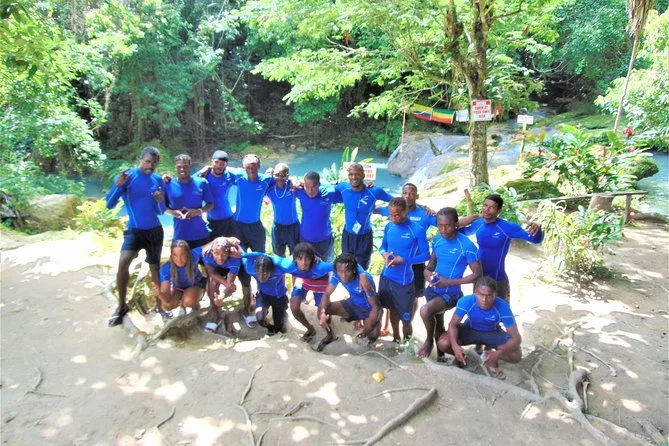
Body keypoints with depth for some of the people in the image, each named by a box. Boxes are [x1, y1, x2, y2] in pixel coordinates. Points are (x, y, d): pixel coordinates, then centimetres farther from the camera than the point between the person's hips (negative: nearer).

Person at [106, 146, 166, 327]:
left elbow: (161, 211, 5)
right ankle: (121, 306, -6)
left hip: (155, 230, 3)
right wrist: (118, 186, -28)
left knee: (155, 267, 10)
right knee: (123, 263, -23)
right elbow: (109, 205, -12)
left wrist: (161, 201, -17)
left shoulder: (157, 180, 2)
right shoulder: (127, 176, -8)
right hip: (134, 229, -3)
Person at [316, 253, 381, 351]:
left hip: (369, 308, -4)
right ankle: (330, 335, 15)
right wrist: (322, 313, -33)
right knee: (322, 309, -14)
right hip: (352, 303, 4)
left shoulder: (364, 278, -36)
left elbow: (375, 306, -28)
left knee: (372, 335, -29)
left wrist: (366, 329, -40)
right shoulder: (336, 275, -23)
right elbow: (327, 295, -13)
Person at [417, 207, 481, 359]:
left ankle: (429, 340, 0)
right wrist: (427, 271, -10)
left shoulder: (467, 246, -21)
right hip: (433, 289, 6)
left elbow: (477, 274, -16)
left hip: (451, 293, -6)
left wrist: (449, 282, -24)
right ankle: (440, 355, 44)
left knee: (425, 311, -28)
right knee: (438, 324, 21)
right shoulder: (437, 240, -3)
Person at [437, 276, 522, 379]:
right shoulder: (466, 301, -33)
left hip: (493, 332, 0)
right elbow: (453, 324, -21)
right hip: (470, 329, 0)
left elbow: (516, 338, -30)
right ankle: (461, 357, 9)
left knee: (516, 355, -24)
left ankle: (491, 358, 7)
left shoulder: (502, 307, -34)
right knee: (443, 344, -25)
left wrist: (498, 353, -48)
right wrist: (455, 345, -41)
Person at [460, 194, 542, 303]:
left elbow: (536, 239, -17)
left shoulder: (508, 227, -18)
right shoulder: (478, 224, -3)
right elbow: (463, 232, 17)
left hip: (497, 280, -5)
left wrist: (537, 227, -39)